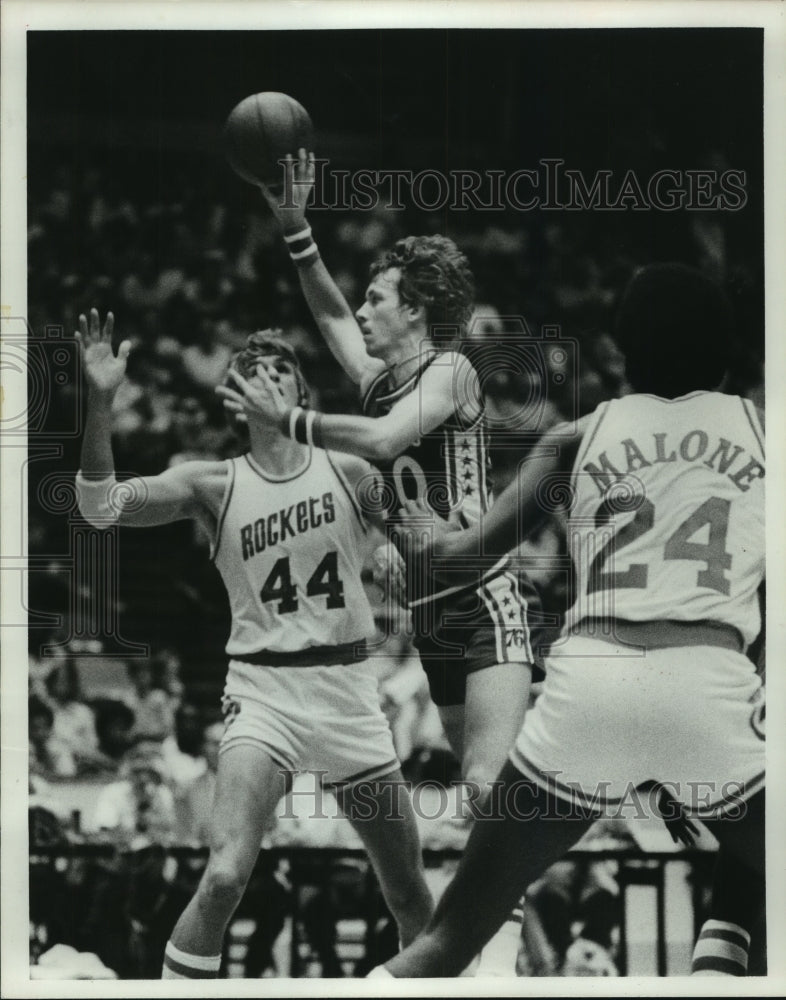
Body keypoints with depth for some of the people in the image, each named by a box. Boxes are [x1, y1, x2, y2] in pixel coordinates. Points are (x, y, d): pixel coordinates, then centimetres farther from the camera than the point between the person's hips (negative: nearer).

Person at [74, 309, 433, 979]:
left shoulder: (350, 473, 3)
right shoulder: (213, 485, 0)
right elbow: (102, 507, -12)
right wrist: (100, 403, -24)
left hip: (348, 688, 2)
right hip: (263, 691, -2)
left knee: (410, 891, 9)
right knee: (226, 876, -24)